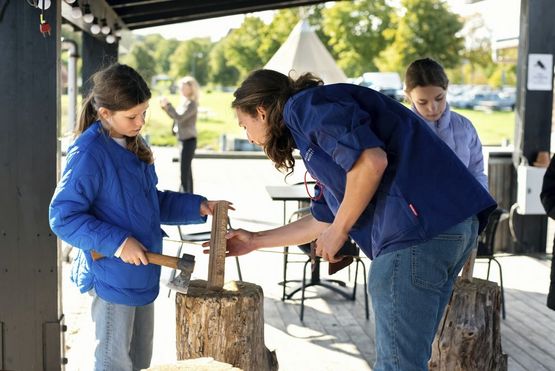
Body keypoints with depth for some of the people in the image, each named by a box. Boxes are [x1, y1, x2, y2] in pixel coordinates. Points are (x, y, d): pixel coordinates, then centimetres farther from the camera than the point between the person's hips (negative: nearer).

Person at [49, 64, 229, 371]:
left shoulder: (134, 145, 8)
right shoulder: (89, 153, -19)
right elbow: (63, 217, -21)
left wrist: (198, 207, 6)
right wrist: (117, 243, -26)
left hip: (141, 274, 8)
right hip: (112, 277, -8)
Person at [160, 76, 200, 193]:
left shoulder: (192, 104, -15)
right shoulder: (185, 102, 13)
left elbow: (179, 117, -24)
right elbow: (175, 116, 19)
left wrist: (168, 105, -20)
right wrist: (165, 107, 6)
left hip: (189, 140, -10)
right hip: (185, 139, 10)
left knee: (185, 169, -11)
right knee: (187, 169, 16)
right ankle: (189, 194, 24)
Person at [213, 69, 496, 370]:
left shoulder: (304, 106, -1)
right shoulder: (316, 138, 29)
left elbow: (371, 160, -16)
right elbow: (323, 220, 36)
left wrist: (339, 231, -4)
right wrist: (255, 241, 42)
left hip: (421, 224, -10)